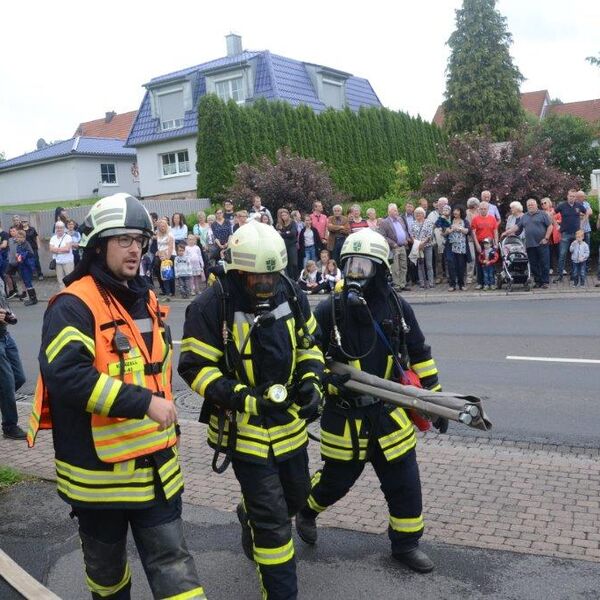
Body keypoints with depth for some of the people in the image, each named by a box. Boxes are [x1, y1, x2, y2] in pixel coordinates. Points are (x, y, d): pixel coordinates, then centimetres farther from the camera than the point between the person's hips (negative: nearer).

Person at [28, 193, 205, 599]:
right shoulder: (74, 305, -16)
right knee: (106, 566, 19)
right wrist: (143, 402, -32)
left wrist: (169, 425, 21)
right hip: (99, 469, -5)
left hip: (156, 465, 6)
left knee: (172, 562, 8)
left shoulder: (146, 301, 9)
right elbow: (64, 375, -30)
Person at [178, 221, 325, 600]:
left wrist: (312, 380, -5)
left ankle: (250, 515, 57)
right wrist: (241, 397, -25)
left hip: (290, 422, 6)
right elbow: (194, 368, -16)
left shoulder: (291, 294, -2)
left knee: (297, 495, 25)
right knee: (274, 521, -1)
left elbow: (309, 343, 11)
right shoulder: (211, 307, -19)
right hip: (244, 427, -6)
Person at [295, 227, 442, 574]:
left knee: (405, 481, 7)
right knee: (336, 479, 13)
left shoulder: (397, 307, -2)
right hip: (344, 415, -2)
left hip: (389, 412, 2)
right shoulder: (329, 310, -10)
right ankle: (307, 510, 44)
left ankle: (406, 542, 28)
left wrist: (435, 397, 7)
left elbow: (420, 355, 7)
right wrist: (328, 378, -19)